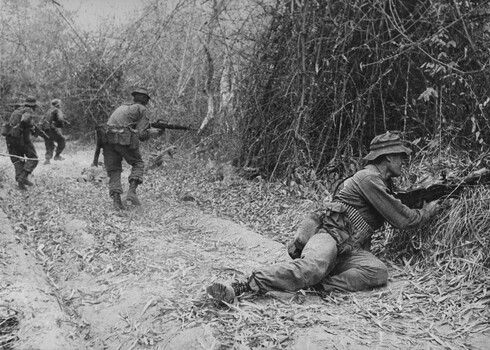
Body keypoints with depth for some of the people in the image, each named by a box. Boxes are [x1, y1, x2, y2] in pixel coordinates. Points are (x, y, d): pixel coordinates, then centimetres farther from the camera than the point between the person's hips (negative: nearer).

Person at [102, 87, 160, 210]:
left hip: (108, 139, 5)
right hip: (125, 140, -5)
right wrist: (151, 131, 19)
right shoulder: (141, 109, 10)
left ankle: (116, 199, -2)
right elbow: (142, 134, 1)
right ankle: (132, 191, -4)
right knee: (138, 163, 15)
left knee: (113, 169, 12)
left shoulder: (122, 107, 30)